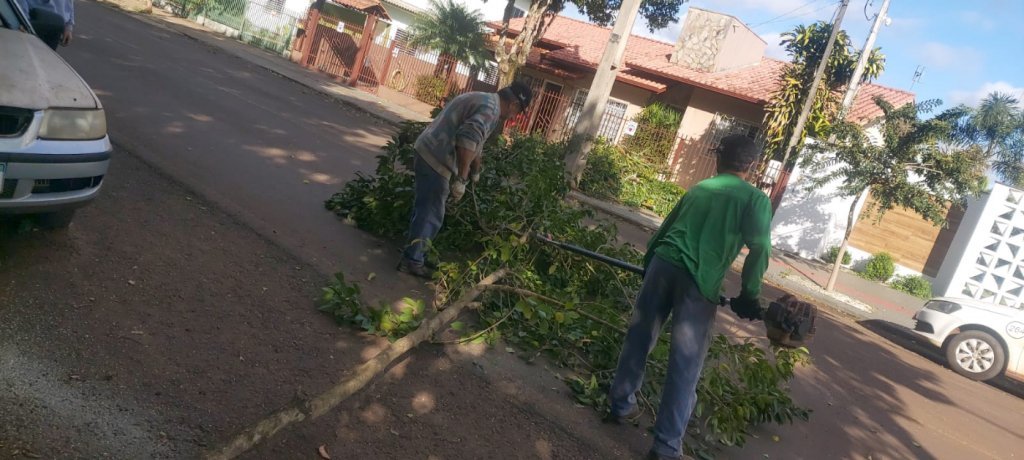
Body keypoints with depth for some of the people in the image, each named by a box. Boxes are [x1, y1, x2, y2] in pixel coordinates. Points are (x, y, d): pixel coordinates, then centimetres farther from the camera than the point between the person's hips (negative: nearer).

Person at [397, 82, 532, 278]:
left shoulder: (482, 99, 20)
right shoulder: (491, 107, -14)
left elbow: (474, 139, 33)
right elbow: (468, 139, -29)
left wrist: (476, 170, 44)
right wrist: (461, 179, -25)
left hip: (427, 151, 10)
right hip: (437, 159, -10)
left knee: (425, 207, 20)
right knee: (431, 213, -1)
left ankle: (414, 252, 32)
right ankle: (413, 261, 7)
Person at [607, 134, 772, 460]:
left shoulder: (699, 188, 22)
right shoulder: (756, 199, 7)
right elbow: (760, 250, -7)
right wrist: (749, 295, 0)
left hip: (663, 264, 5)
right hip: (700, 281, -4)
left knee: (639, 337, 17)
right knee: (686, 363, 1)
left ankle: (622, 405, 31)